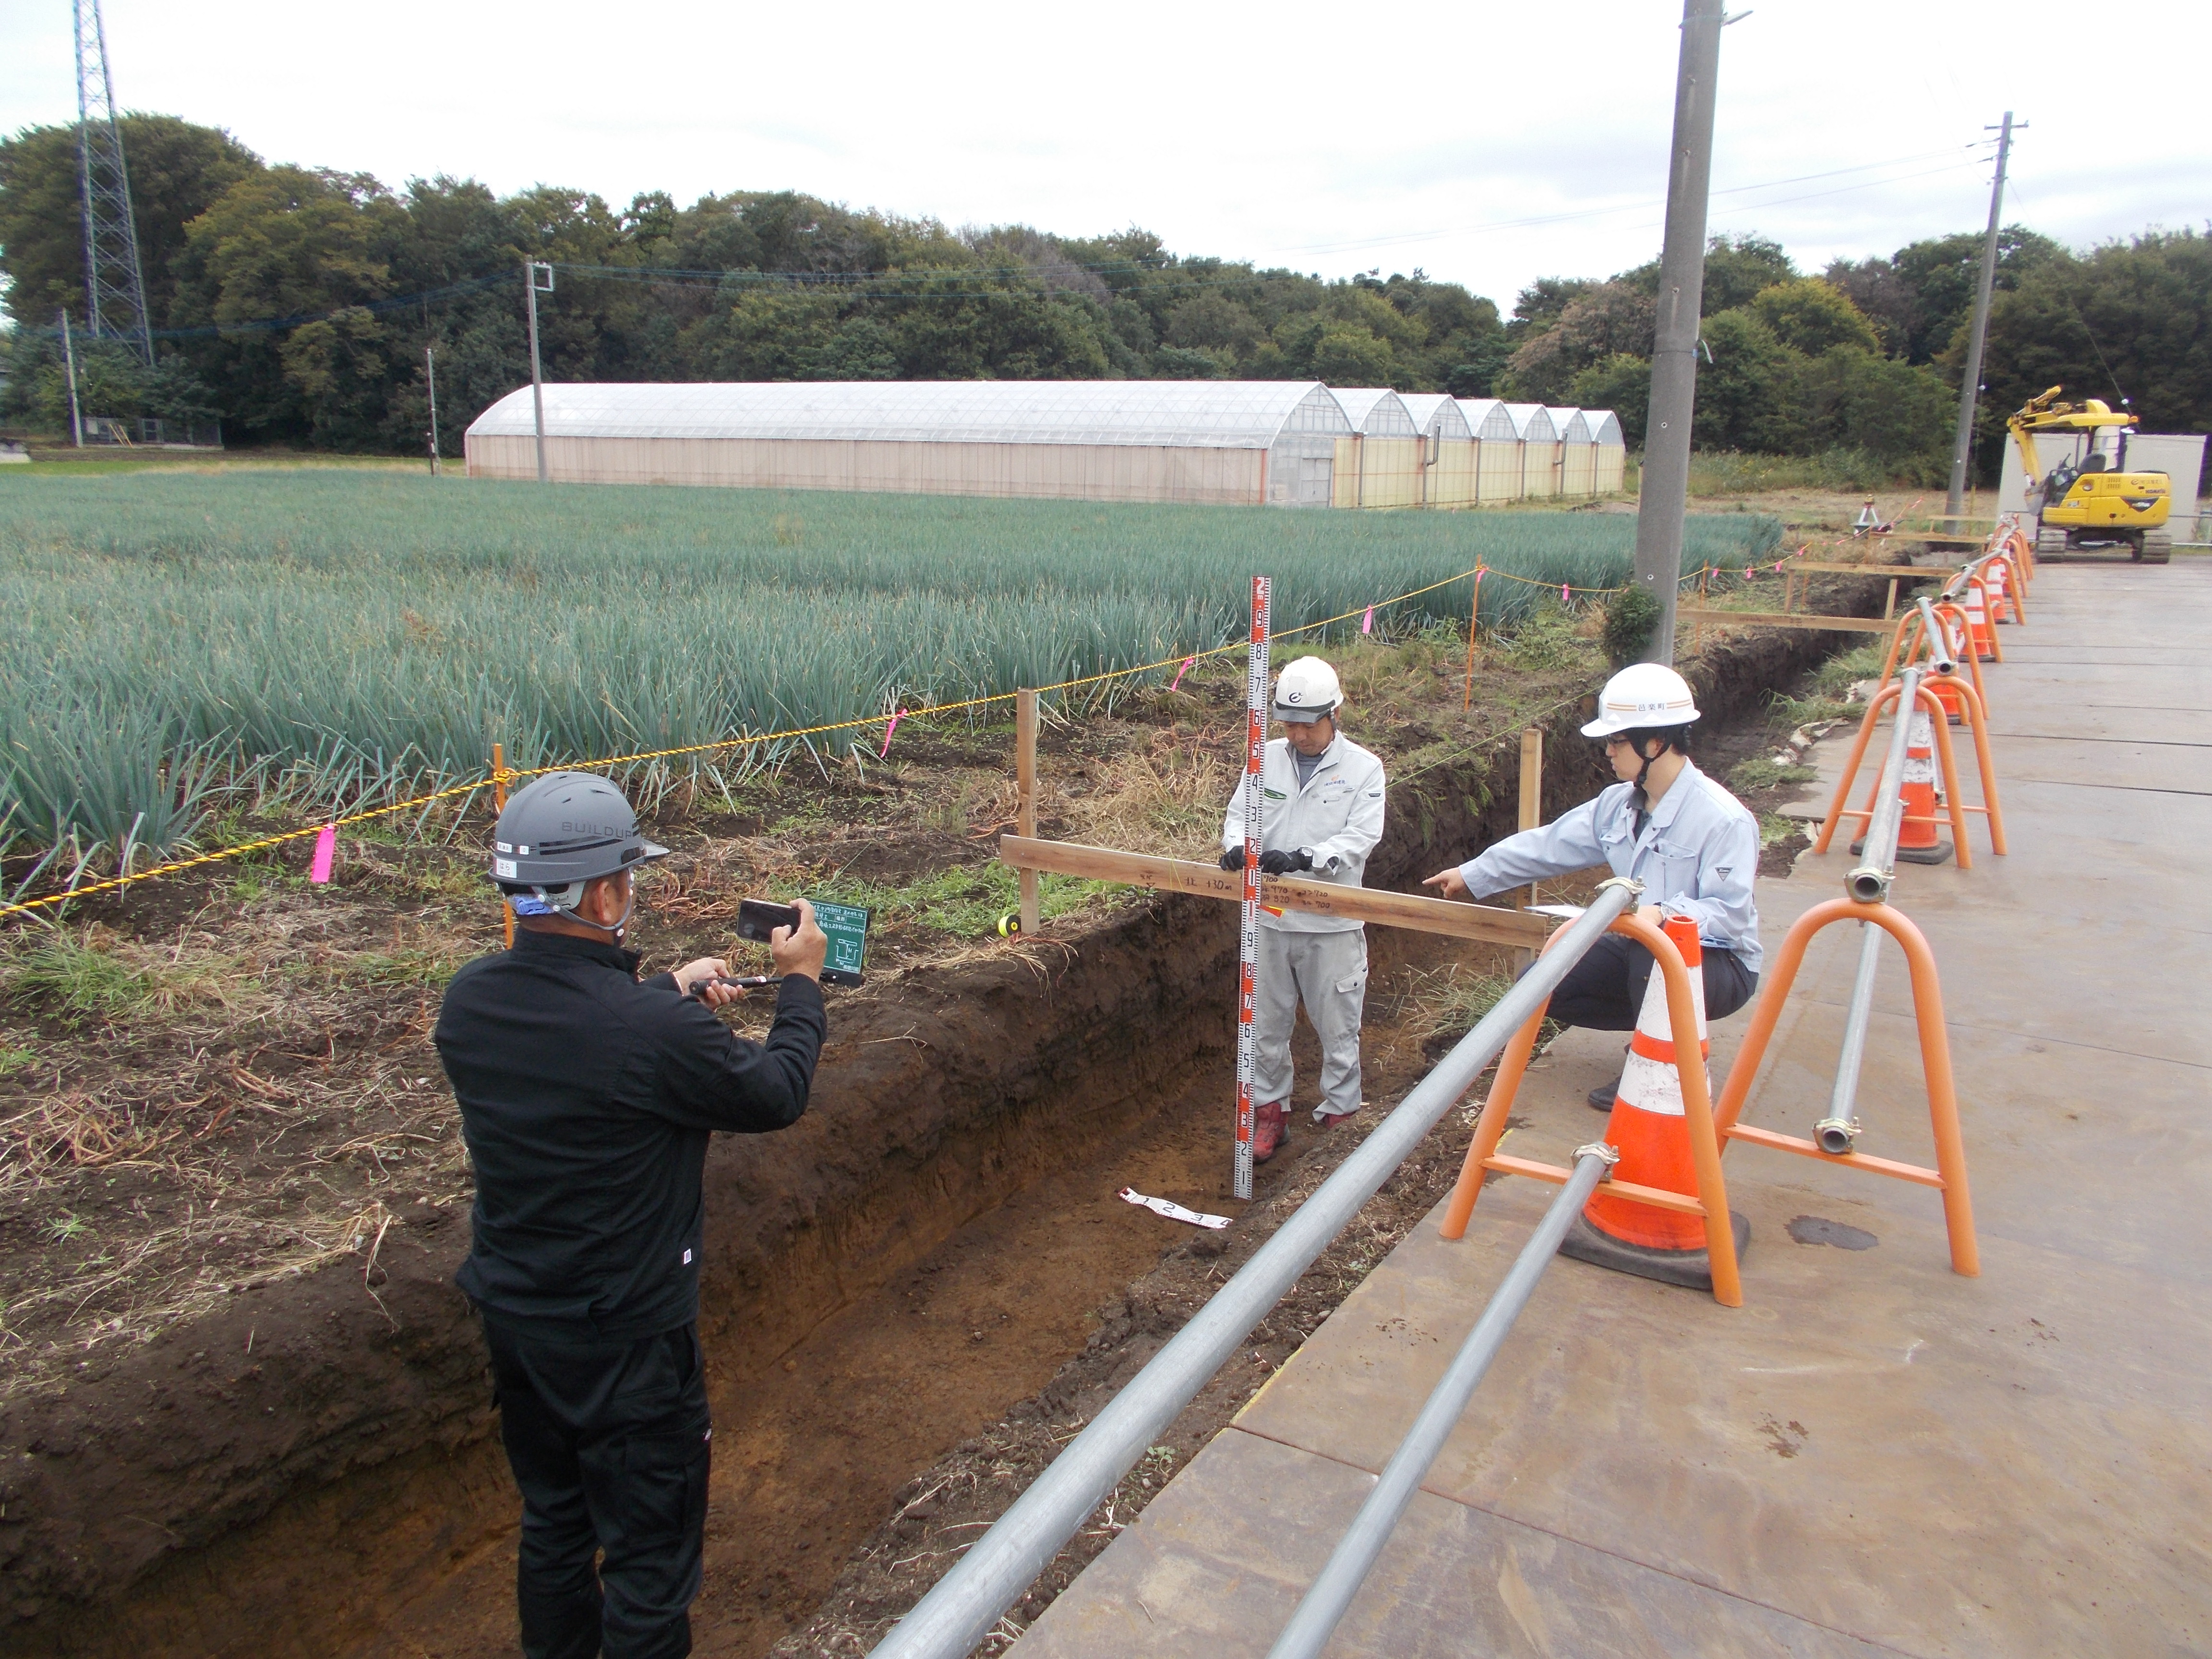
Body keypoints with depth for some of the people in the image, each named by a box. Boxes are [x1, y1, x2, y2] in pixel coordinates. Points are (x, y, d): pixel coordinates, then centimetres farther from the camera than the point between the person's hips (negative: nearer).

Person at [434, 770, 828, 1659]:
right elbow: (777, 1095, -13)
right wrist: (801, 983, 2)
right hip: (627, 1342, -7)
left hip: (513, 1319, 7)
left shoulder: (467, 1001, -10)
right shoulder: (654, 1031, -31)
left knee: (552, 1526, 27)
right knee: (649, 1560, 14)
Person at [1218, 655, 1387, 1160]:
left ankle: (1339, 1114, 26)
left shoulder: (1363, 768, -6)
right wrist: (1237, 845, -19)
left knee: (1338, 1030, 8)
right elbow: (1240, 813, 5)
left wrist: (1304, 858, -29)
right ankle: (1270, 1109, 32)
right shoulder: (1266, 759, 4)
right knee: (1267, 1024, 15)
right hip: (1270, 919, 3)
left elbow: (1362, 836, -14)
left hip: (1332, 925, -3)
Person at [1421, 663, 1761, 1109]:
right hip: (1641, 948, 8)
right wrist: (1473, 875, 8)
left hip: (1718, 963, -8)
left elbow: (1731, 914, -29)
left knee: (1651, 956, -40)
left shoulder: (1725, 820, -23)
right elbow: (1549, 845, 6)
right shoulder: (1620, 804, 0)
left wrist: (1665, 914, -46)